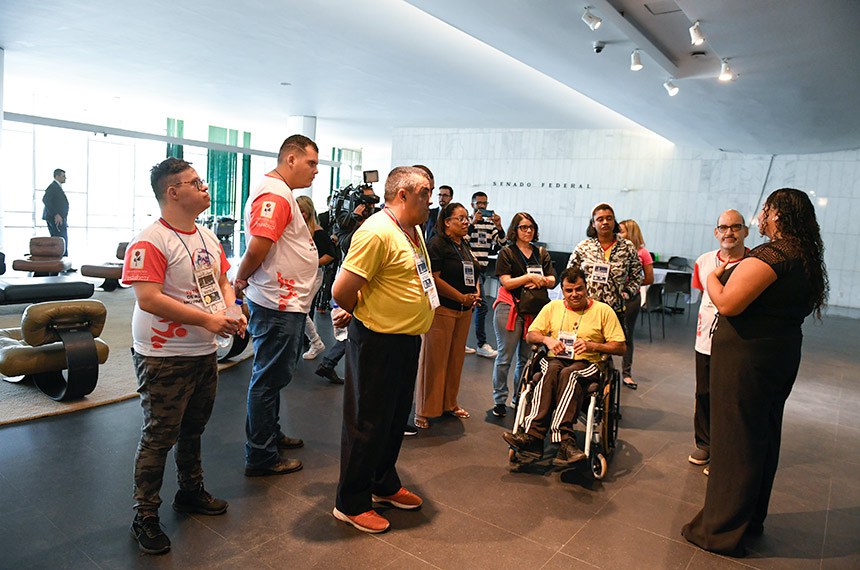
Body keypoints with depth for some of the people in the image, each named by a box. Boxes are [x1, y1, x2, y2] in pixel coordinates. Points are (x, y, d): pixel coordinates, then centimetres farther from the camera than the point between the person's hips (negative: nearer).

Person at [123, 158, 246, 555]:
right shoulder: (150, 242, -17)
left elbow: (222, 281, 17)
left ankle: (191, 492, 40)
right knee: (159, 437, 3)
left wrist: (231, 311, -3)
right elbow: (148, 299, -25)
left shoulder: (208, 237, 9)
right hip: (164, 358, -8)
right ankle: (145, 518, 20)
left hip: (205, 352, 8)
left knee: (193, 429, 21)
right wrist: (207, 319, -25)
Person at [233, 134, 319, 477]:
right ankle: (261, 458, 12)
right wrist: (241, 279, -11)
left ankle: (271, 435, 38)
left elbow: (259, 249, 20)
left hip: (286, 303, 11)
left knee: (273, 376, 21)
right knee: (269, 379, 0)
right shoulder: (275, 195, -18)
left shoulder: (279, 192, 17)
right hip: (279, 306, -11)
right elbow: (257, 247, -27)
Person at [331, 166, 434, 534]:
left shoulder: (413, 230, 10)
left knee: (396, 418, 21)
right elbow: (342, 290, -23)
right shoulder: (377, 232, -21)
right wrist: (361, 312, -2)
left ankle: (385, 485, 40)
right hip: (378, 342, -9)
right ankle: (351, 503, 22)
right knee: (367, 424, 4)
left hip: (407, 340, 9)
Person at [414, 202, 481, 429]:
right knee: (434, 359, -3)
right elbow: (433, 278, -18)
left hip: (464, 311, 8)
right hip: (441, 309, -8)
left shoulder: (464, 246, 15)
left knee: (456, 357, 14)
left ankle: (449, 403, 29)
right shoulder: (437, 244, -10)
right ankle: (423, 410, 7)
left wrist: (475, 292, 4)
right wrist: (462, 297, -17)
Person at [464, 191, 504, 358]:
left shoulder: (490, 224, 10)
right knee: (482, 305, -10)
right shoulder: (467, 222, -4)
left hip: (482, 269, 6)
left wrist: (499, 227, -10)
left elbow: (501, 245, 4)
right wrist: (473, 223, -20)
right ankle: (482, 345, 0)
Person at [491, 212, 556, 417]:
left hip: (534, 310, 4)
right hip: (510, 309, -4)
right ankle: (499, 400, 7)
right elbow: (506, 282, -8)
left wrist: (539, 281, -11)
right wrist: (530, 277, -14)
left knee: (527, 357, 8)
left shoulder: (542, 253, 14)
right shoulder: (507, 253, 1)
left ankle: (519, 398, 20)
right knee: (505, 356, -2)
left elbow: (552, 281, 8)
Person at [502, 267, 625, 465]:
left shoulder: (603, 311, 9)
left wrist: (591, 346, -10)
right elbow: (530, 335, 16)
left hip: (587, 364, -2)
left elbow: (620, 348, 6)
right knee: (552, 371, -36)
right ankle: (565, 441, -49)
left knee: (569, 374, -38)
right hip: (556, 360, 2)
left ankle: (533, 436, -50)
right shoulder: (553, 307, 16)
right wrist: (546, 339, -6)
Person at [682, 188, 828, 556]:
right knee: (763, 439, 19)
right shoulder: (806, 259, 8)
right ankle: (752, 519, 35)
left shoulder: (769, 256, -22)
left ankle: (722, 530, 14)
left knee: (734, 440, 1)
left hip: (746, 357, -9)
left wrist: (713, 277, -6)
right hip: (782, 356, 9)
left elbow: (727, 305, -26)